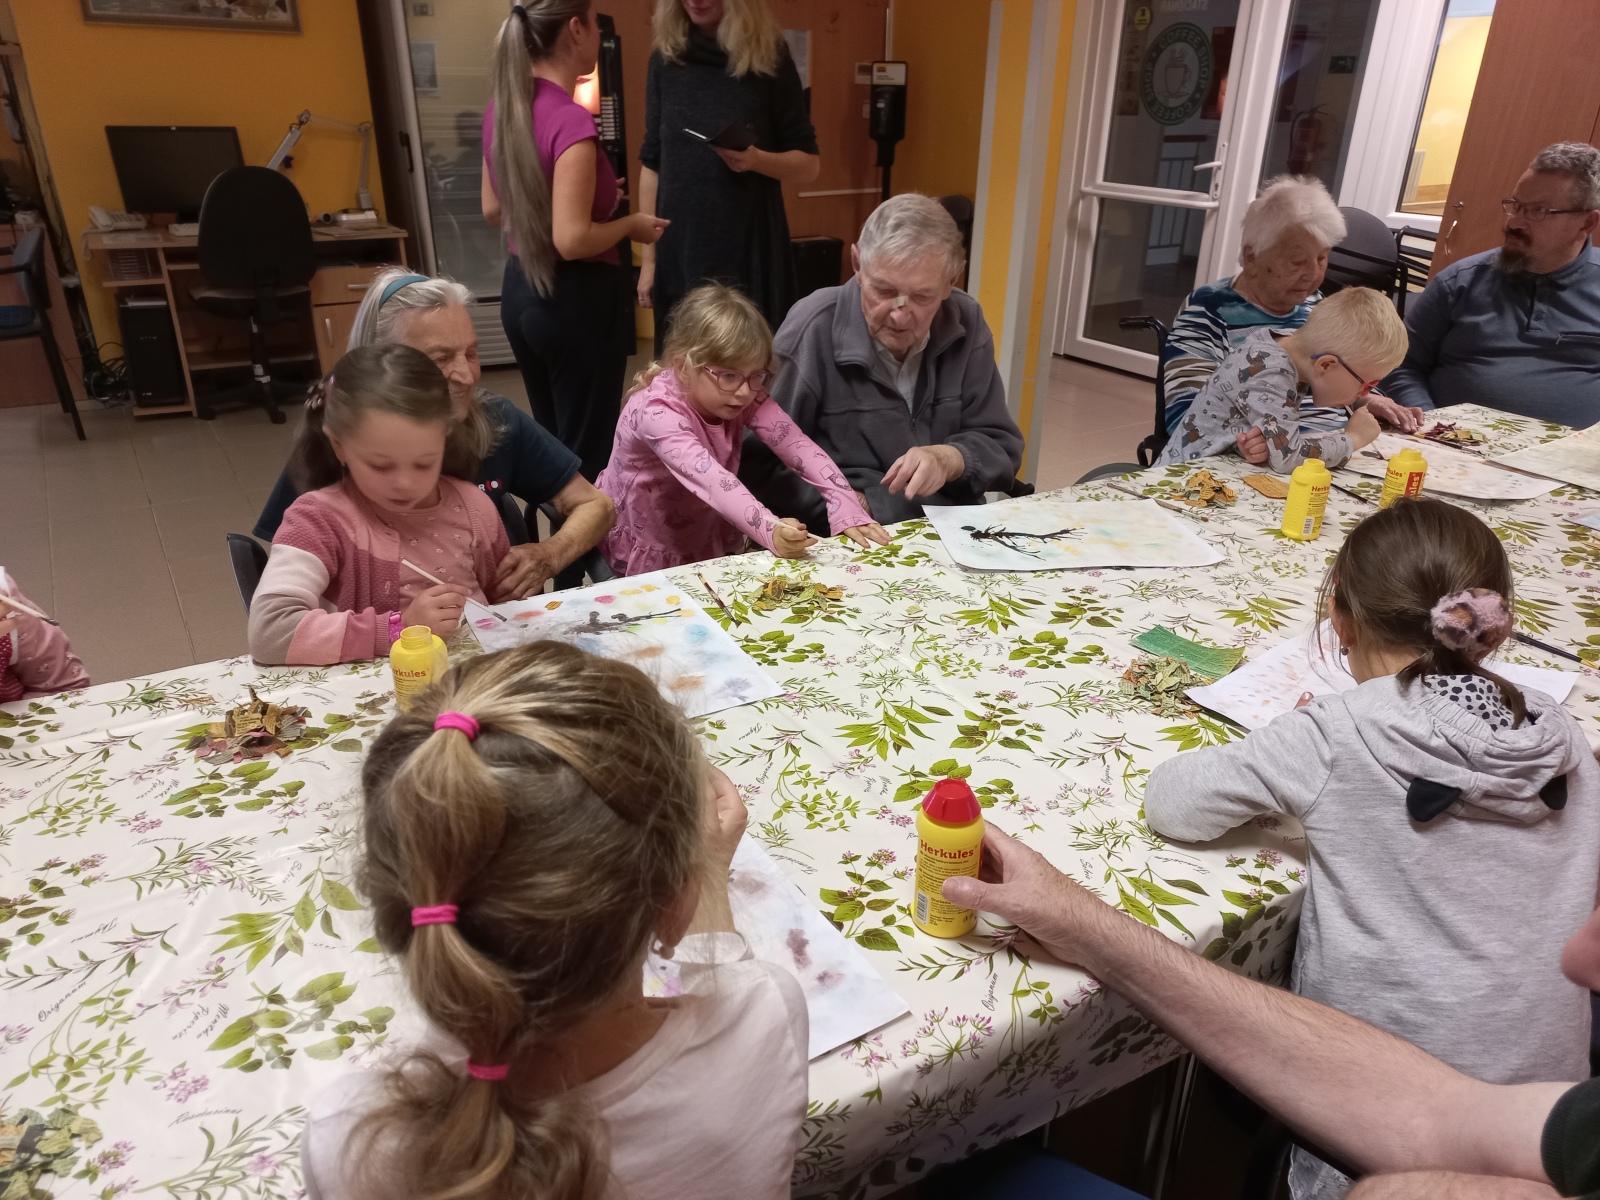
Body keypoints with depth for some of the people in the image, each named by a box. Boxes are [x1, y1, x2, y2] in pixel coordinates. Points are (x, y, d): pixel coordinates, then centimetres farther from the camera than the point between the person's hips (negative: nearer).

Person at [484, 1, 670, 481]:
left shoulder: (500, 109, 4)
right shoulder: (571, 120, -21)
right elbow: (572, 240, -25)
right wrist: (631, 224, -8)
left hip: (519, 290, 9)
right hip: (576, 298, -8)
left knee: (550, 441, 20)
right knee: (588, 451, 4)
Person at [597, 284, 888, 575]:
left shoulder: (747, 395, -13)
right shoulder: (656, 412, -30)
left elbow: (800, 447, -24)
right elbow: (708, 478, -45)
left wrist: (848, 511, -39)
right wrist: (770, 531, -60)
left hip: (711, 547, 4)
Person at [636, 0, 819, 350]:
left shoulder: (770, 59, -2)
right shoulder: (665, 60, 6)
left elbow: (809, 163, 1)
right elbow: (652, 163, 7)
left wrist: (756, 159, -19)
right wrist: (647, 258, 4)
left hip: (752, 248, -2)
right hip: (679, 250, 2)